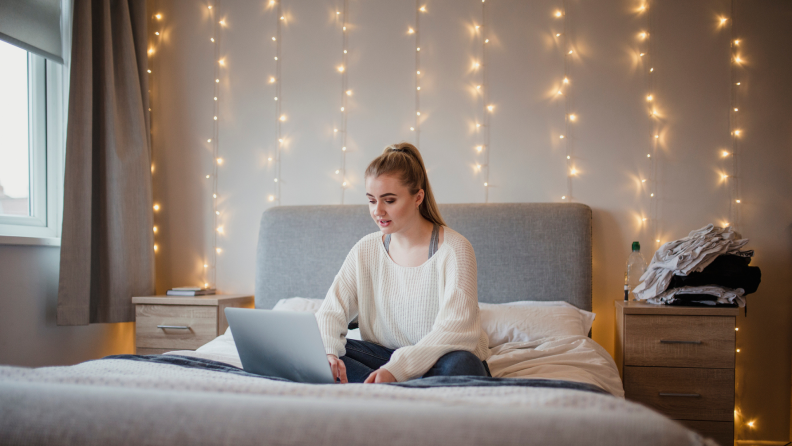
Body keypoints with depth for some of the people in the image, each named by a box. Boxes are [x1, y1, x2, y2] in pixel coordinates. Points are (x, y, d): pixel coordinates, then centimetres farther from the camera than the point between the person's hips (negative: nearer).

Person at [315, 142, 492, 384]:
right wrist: (326, 353, -26)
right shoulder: (366, 250, 2)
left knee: (459, 364, -39)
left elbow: (455, 330, -22)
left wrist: (397, 368, -35)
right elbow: (331, 311, -3)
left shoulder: (454, 249, -14)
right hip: (387, 354, 5)